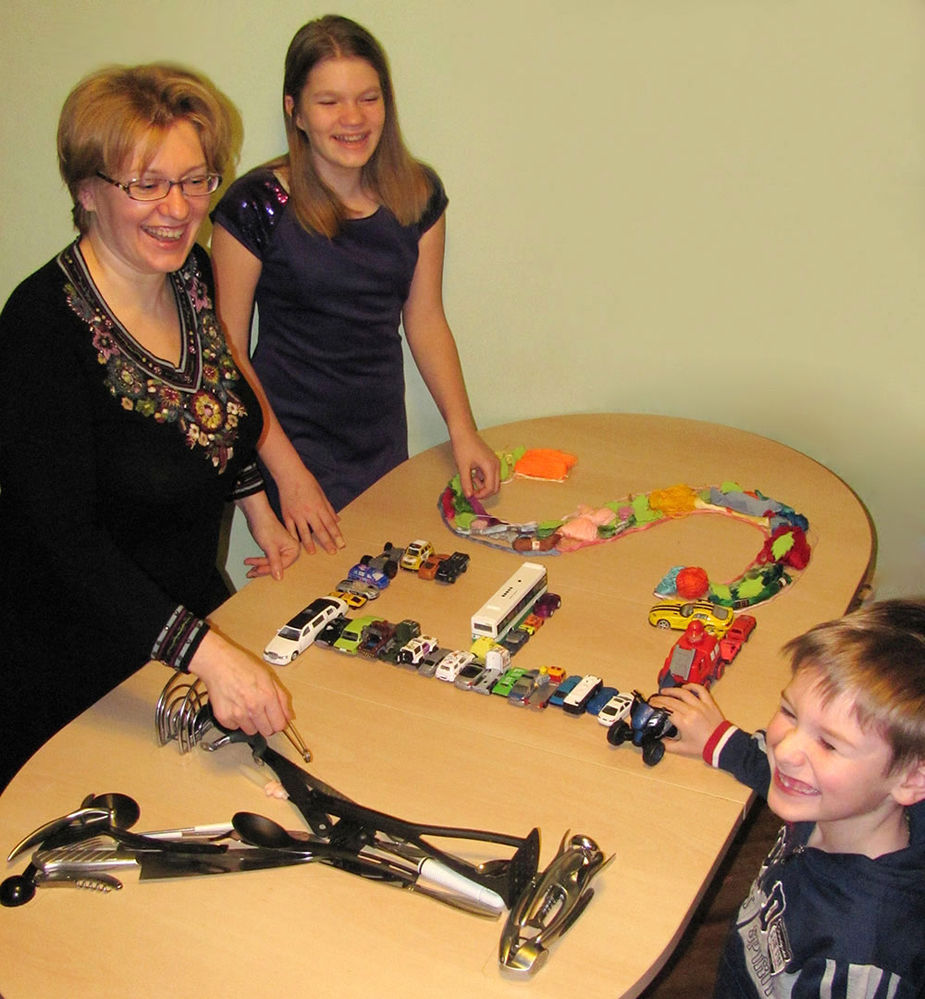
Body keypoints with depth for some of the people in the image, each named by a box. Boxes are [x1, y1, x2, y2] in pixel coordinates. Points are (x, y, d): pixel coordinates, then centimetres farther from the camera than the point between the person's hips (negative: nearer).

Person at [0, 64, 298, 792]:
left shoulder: (190, 273, -5)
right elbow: (67, 535, -33)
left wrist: (258, 509, 12)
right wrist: (209, 653, -40)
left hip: (194, 605, 6)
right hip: (83, 659, -6)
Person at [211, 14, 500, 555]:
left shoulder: (418, 195, -1)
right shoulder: (258, 206, -14)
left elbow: (425, 321, 8)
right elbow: (226, 351, -12)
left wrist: (463, 430, -2)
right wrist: (289, 472, -16)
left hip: (385, 444, 5)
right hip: (291, 443, -4)